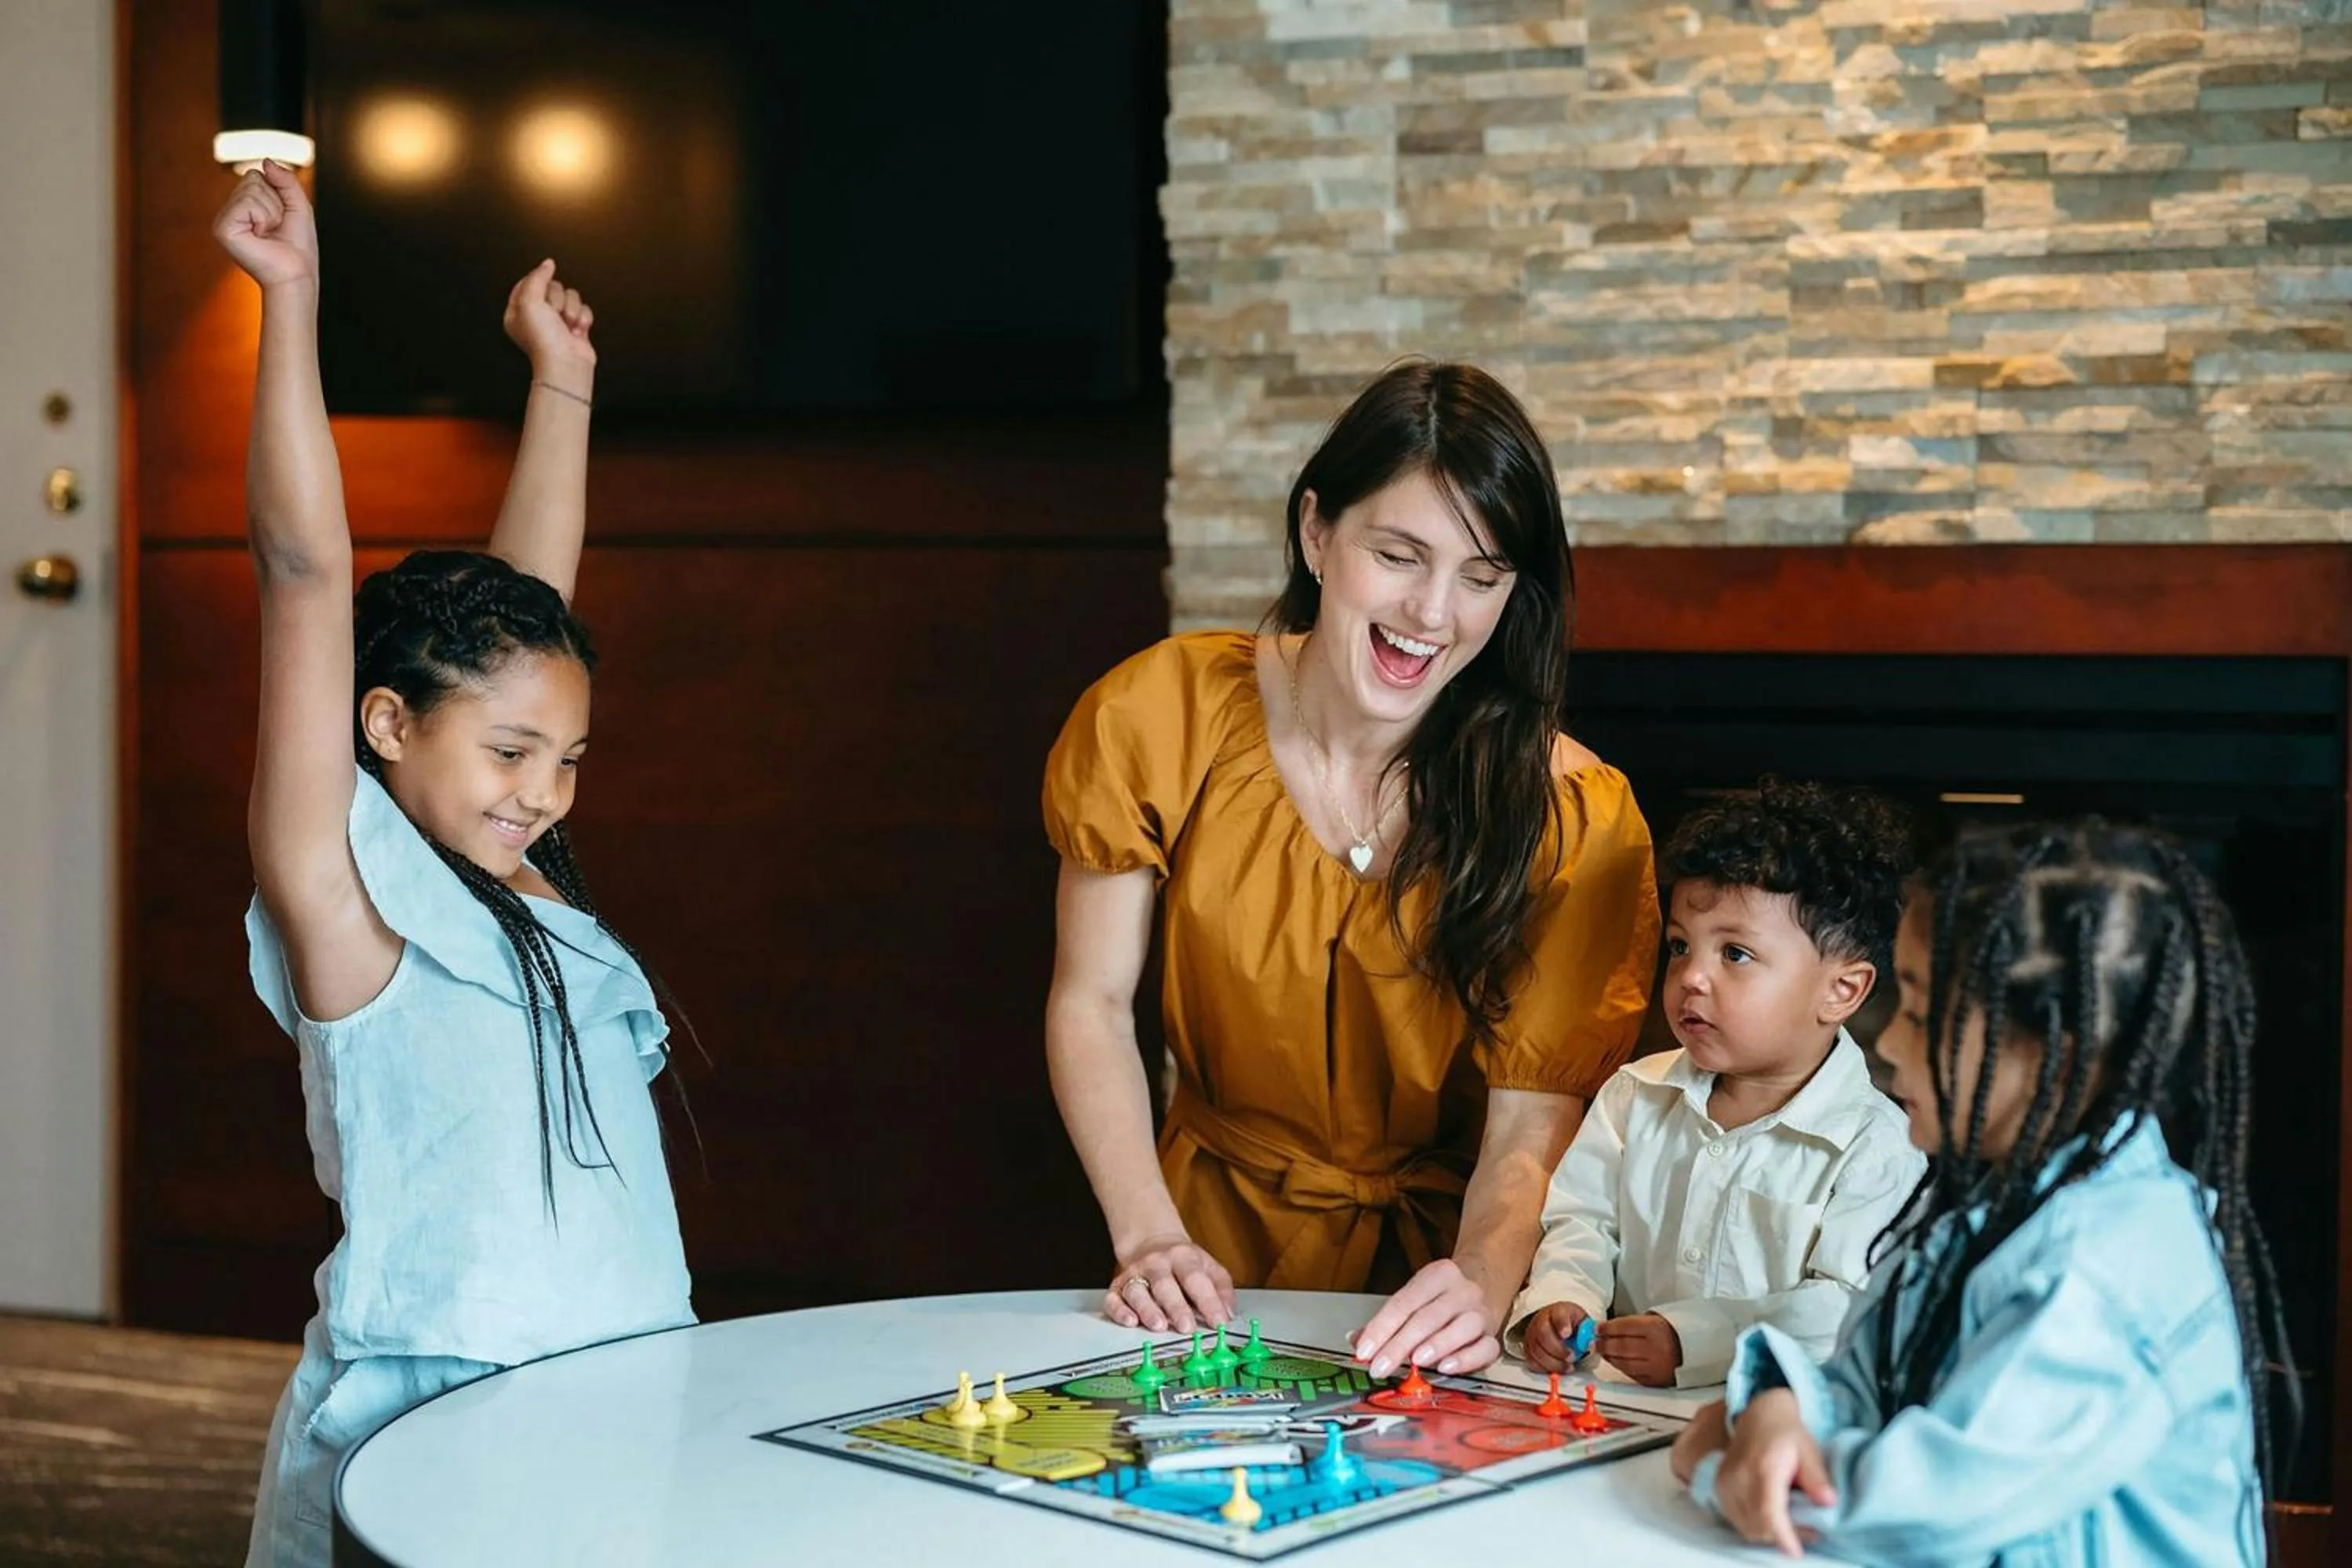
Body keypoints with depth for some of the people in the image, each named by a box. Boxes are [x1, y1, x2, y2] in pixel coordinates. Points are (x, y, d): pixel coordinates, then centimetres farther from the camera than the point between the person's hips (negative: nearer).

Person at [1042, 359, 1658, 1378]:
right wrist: (1149, 1237, -17)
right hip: (1220, 1257, 1)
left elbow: (1531, 1129, -16)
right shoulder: (1162, 717, -9)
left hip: (1446, 1250, -1)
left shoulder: (1573, 819, -13)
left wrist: (1481, 1282, -37)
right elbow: (1093, 1004, -3)